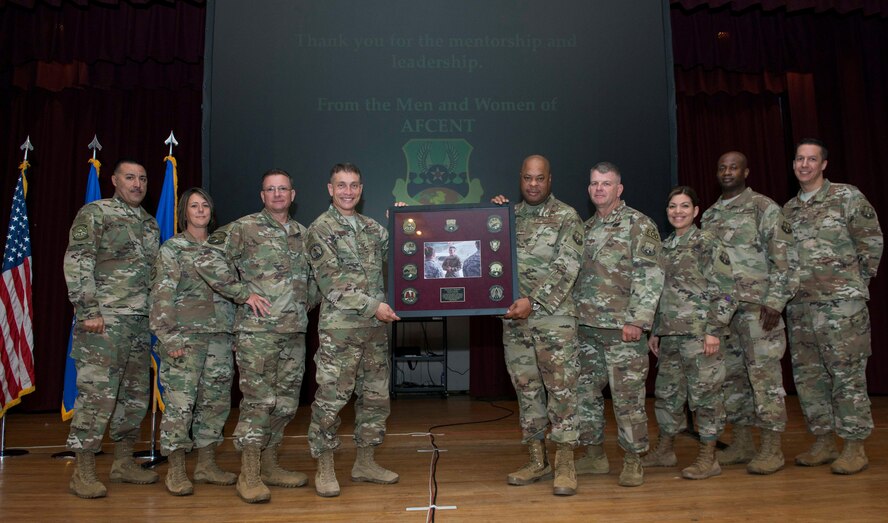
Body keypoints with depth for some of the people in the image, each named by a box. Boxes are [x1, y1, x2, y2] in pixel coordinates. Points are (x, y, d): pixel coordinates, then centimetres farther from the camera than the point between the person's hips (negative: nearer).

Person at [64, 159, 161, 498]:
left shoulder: (151, 223, 18)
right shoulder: (94, 213, -2)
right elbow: (76, 264, -9)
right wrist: (89, 311, -15)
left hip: (141, 321, 7)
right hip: (104, 320, -7)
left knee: (136, 393, 10)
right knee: (98, 392, -7)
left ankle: (123, 463, 22)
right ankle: (84, 471, 4)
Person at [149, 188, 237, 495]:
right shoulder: (171, 249, 1)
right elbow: (161, 297, -6)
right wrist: (169, 337, -14)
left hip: (220, 335, 5)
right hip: (185, 336, -5)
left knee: (216, 400, 7)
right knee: (180, 401, -5)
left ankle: (207, 465, 19)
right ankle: (176, 470, 7)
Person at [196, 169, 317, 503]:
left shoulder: (302, 233, 15)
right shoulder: (244, 228, -3)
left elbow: (312, 275, 28)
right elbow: (208, 262, -11)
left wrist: (309, 301, 12)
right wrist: (243, 293, -12)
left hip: (295, 331, 6)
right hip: (257, 330, -6)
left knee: (286, 401, 10)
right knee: (259, 400, -7)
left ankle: (269, 465, 24)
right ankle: (249, 475, 4)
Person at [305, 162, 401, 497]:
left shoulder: (372, 227, 14)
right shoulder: (320, 229, -4)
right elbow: (332, 282, -12)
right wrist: (374, 306, -16)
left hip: (376, 326, 6)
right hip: (339, 327, -6)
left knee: (376, 395, 11)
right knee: (330, 398, -1)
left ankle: (365, 463, 25)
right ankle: (325, 469, 14)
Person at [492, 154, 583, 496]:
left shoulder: (567, 217, -2)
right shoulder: (510, 215, 13)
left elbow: (565, 268, -11)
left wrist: (532, 301, -20)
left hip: (554, 317, -5)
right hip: (514, 318, 5)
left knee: (561, 387, -2)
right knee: (526, 388, 10)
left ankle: (565, 464, 8)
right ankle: (537, 461, 22)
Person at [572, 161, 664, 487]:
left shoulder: (639, 225, -4)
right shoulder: (586, 227, 16)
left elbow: (650, 277, -11)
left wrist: (637, 320, -17)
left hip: (622, 328, -6)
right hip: (586, 327, 7)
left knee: (627, 397, -1)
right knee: (585, 393, 10)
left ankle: (633, 462, 13)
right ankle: (595, 456, 24)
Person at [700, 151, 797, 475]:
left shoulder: (764, 208, -2)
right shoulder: (709, 215, 15)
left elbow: (783, 259, -7)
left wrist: (775, 302, -15)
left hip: (757, 307, -6)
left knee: (765, 375, -3)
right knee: (730, 376, 10)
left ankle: (771, 449, 6)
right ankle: (742, 444, 21)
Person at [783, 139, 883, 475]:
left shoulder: (848, 197, 0)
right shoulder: (787, 210, 15)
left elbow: (872, 241, 0)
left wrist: (856, 282, 2)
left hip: (841, 302, -5)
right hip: (799, 305, 6)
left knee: (847, 374, -3)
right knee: (807, 375, 8)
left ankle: (855, 447, 7)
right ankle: (823, 443, 19)